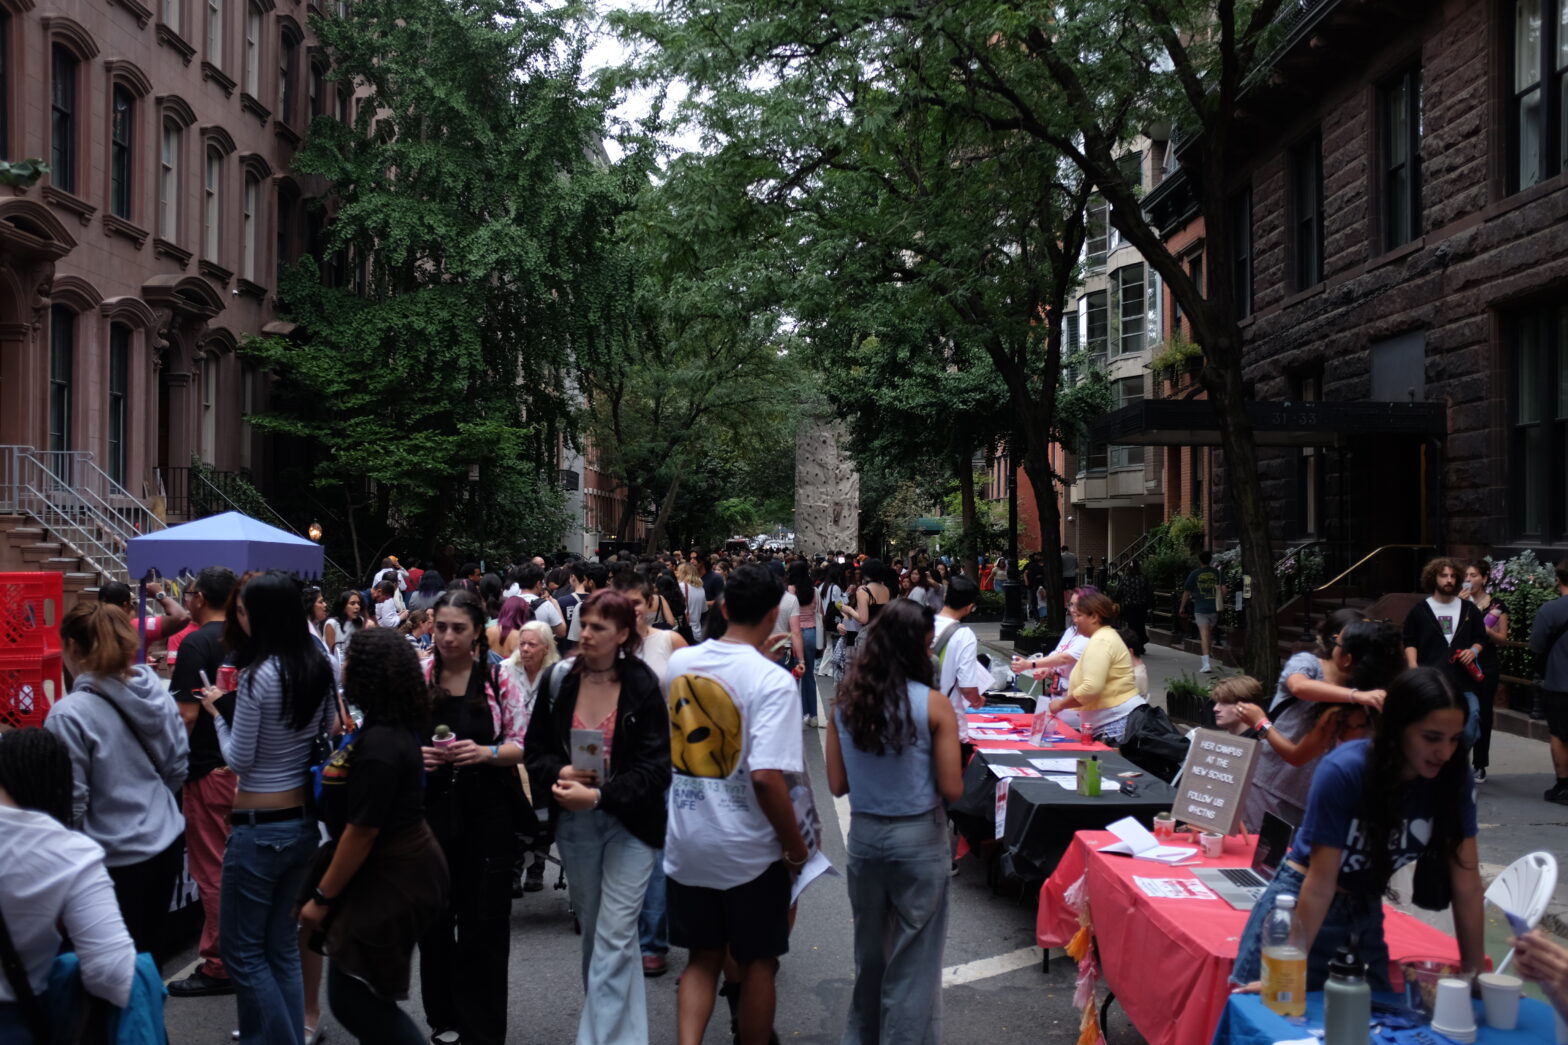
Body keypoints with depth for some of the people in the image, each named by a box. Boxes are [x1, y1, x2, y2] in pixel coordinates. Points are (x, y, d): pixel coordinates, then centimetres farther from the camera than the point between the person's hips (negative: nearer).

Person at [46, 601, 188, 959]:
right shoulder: (156, 692, -1)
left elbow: (70, 801, -15)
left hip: (118, 857, -6)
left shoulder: (70, 714, -20)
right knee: (150, 949, 20)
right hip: (167, 841, 6)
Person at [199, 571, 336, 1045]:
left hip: (259, 827, -7)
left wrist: (216, 711, 2)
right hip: (303, 821, 8)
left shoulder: (258, 675, -19)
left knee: (242, 948, 6)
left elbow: (239, 760, -13)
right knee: (282, 945, 17)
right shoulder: (319, 667, 2)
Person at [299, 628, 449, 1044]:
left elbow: (361, 832, -21)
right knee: (363, 994, 19)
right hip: (396, 865, 10)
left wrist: (322, 897, -14)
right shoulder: (391, 728, 6)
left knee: (350, 995, -2)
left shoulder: (379, 744, -24)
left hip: (393, 876, -10)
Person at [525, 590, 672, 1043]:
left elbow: (656, 766, -13)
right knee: (593, 930, 16)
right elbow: (535, 750, 7)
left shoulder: (644, 687, -11)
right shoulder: (559, 681, -1)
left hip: (629, 823, -4)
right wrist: (559, 774, -15)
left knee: (614, 939, -6)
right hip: (574, 823, 4)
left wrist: (599, 795, -23)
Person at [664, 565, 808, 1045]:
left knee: (702, 959, 16)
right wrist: (796, 845, -11)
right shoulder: (772, 680, -20)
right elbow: (766, 776, -27)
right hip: (749, 848, -4)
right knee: (758, 962, 15)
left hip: (686, 841, 5)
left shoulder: (679, 662, -2)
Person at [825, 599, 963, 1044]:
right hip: (919, 839, -4)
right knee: (913, 959, 9)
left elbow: (838, 785, 1)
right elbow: (951, 790, -13)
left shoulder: (845, 702, -3)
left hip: (863, 835, 4)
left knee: (869, 950, 22)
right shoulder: (933, 705, -14)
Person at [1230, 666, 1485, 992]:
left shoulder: (1453, 779, -14)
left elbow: (1467, 885, -7)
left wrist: (1475, 972, -5)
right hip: (1299, 907, -4)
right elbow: (1320, 886, -21)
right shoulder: (1343, 772, -26)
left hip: (1365, 915, 4)